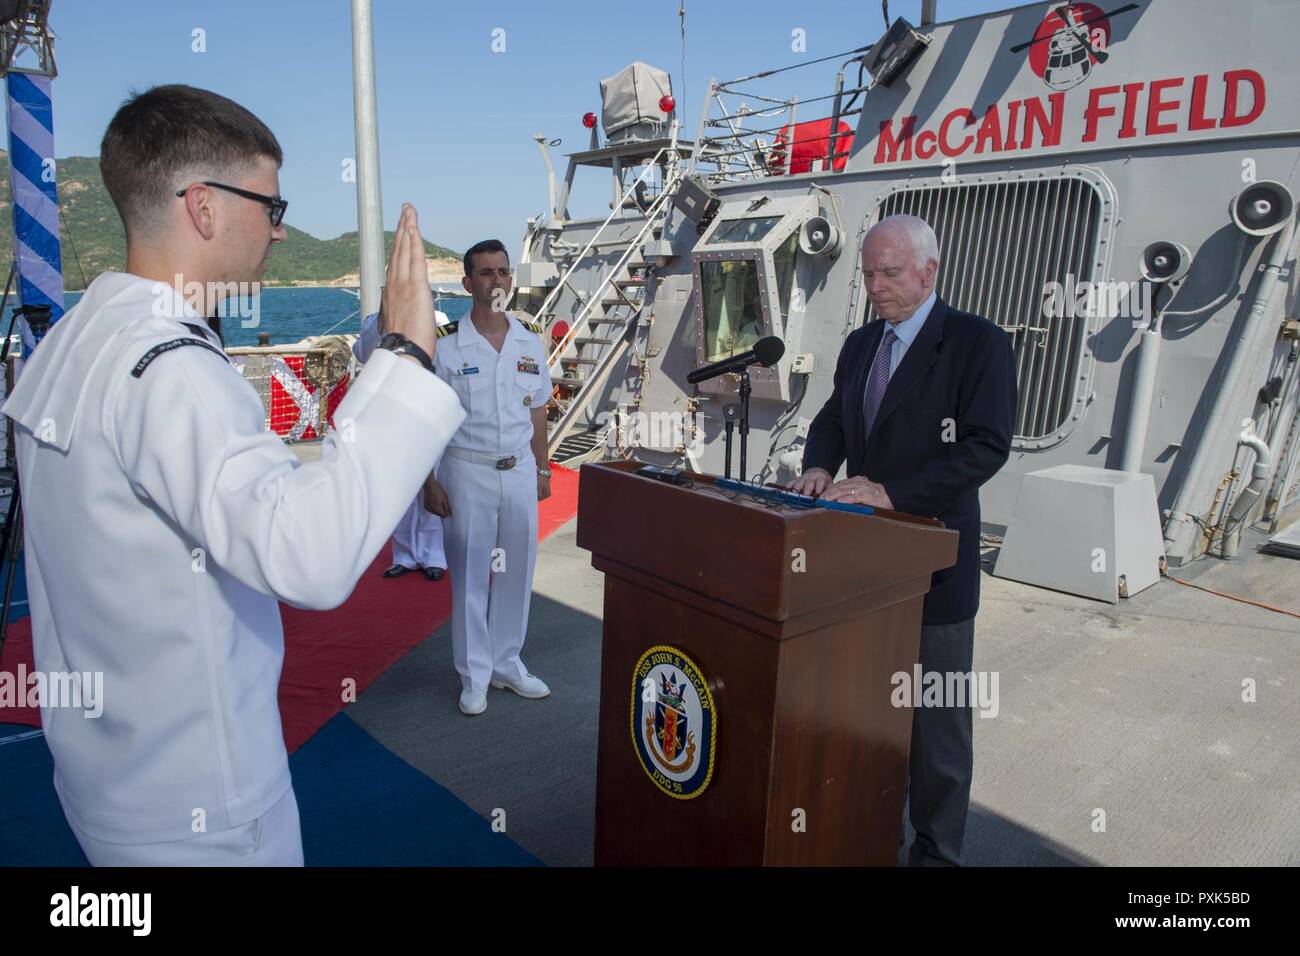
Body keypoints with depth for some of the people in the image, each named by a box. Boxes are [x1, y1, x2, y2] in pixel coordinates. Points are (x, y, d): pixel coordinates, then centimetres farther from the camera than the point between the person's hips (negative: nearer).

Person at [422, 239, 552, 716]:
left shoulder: (531, 340, 4)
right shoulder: (444, 343, -7)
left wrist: (541, 469, 11)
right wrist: (430, 482, -8)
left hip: (520, 471, 4)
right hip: (467, 471, -3)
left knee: (516, 571, 11)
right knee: (469, 574, 7)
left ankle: (507, 663, 28)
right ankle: (474, 676, 21)